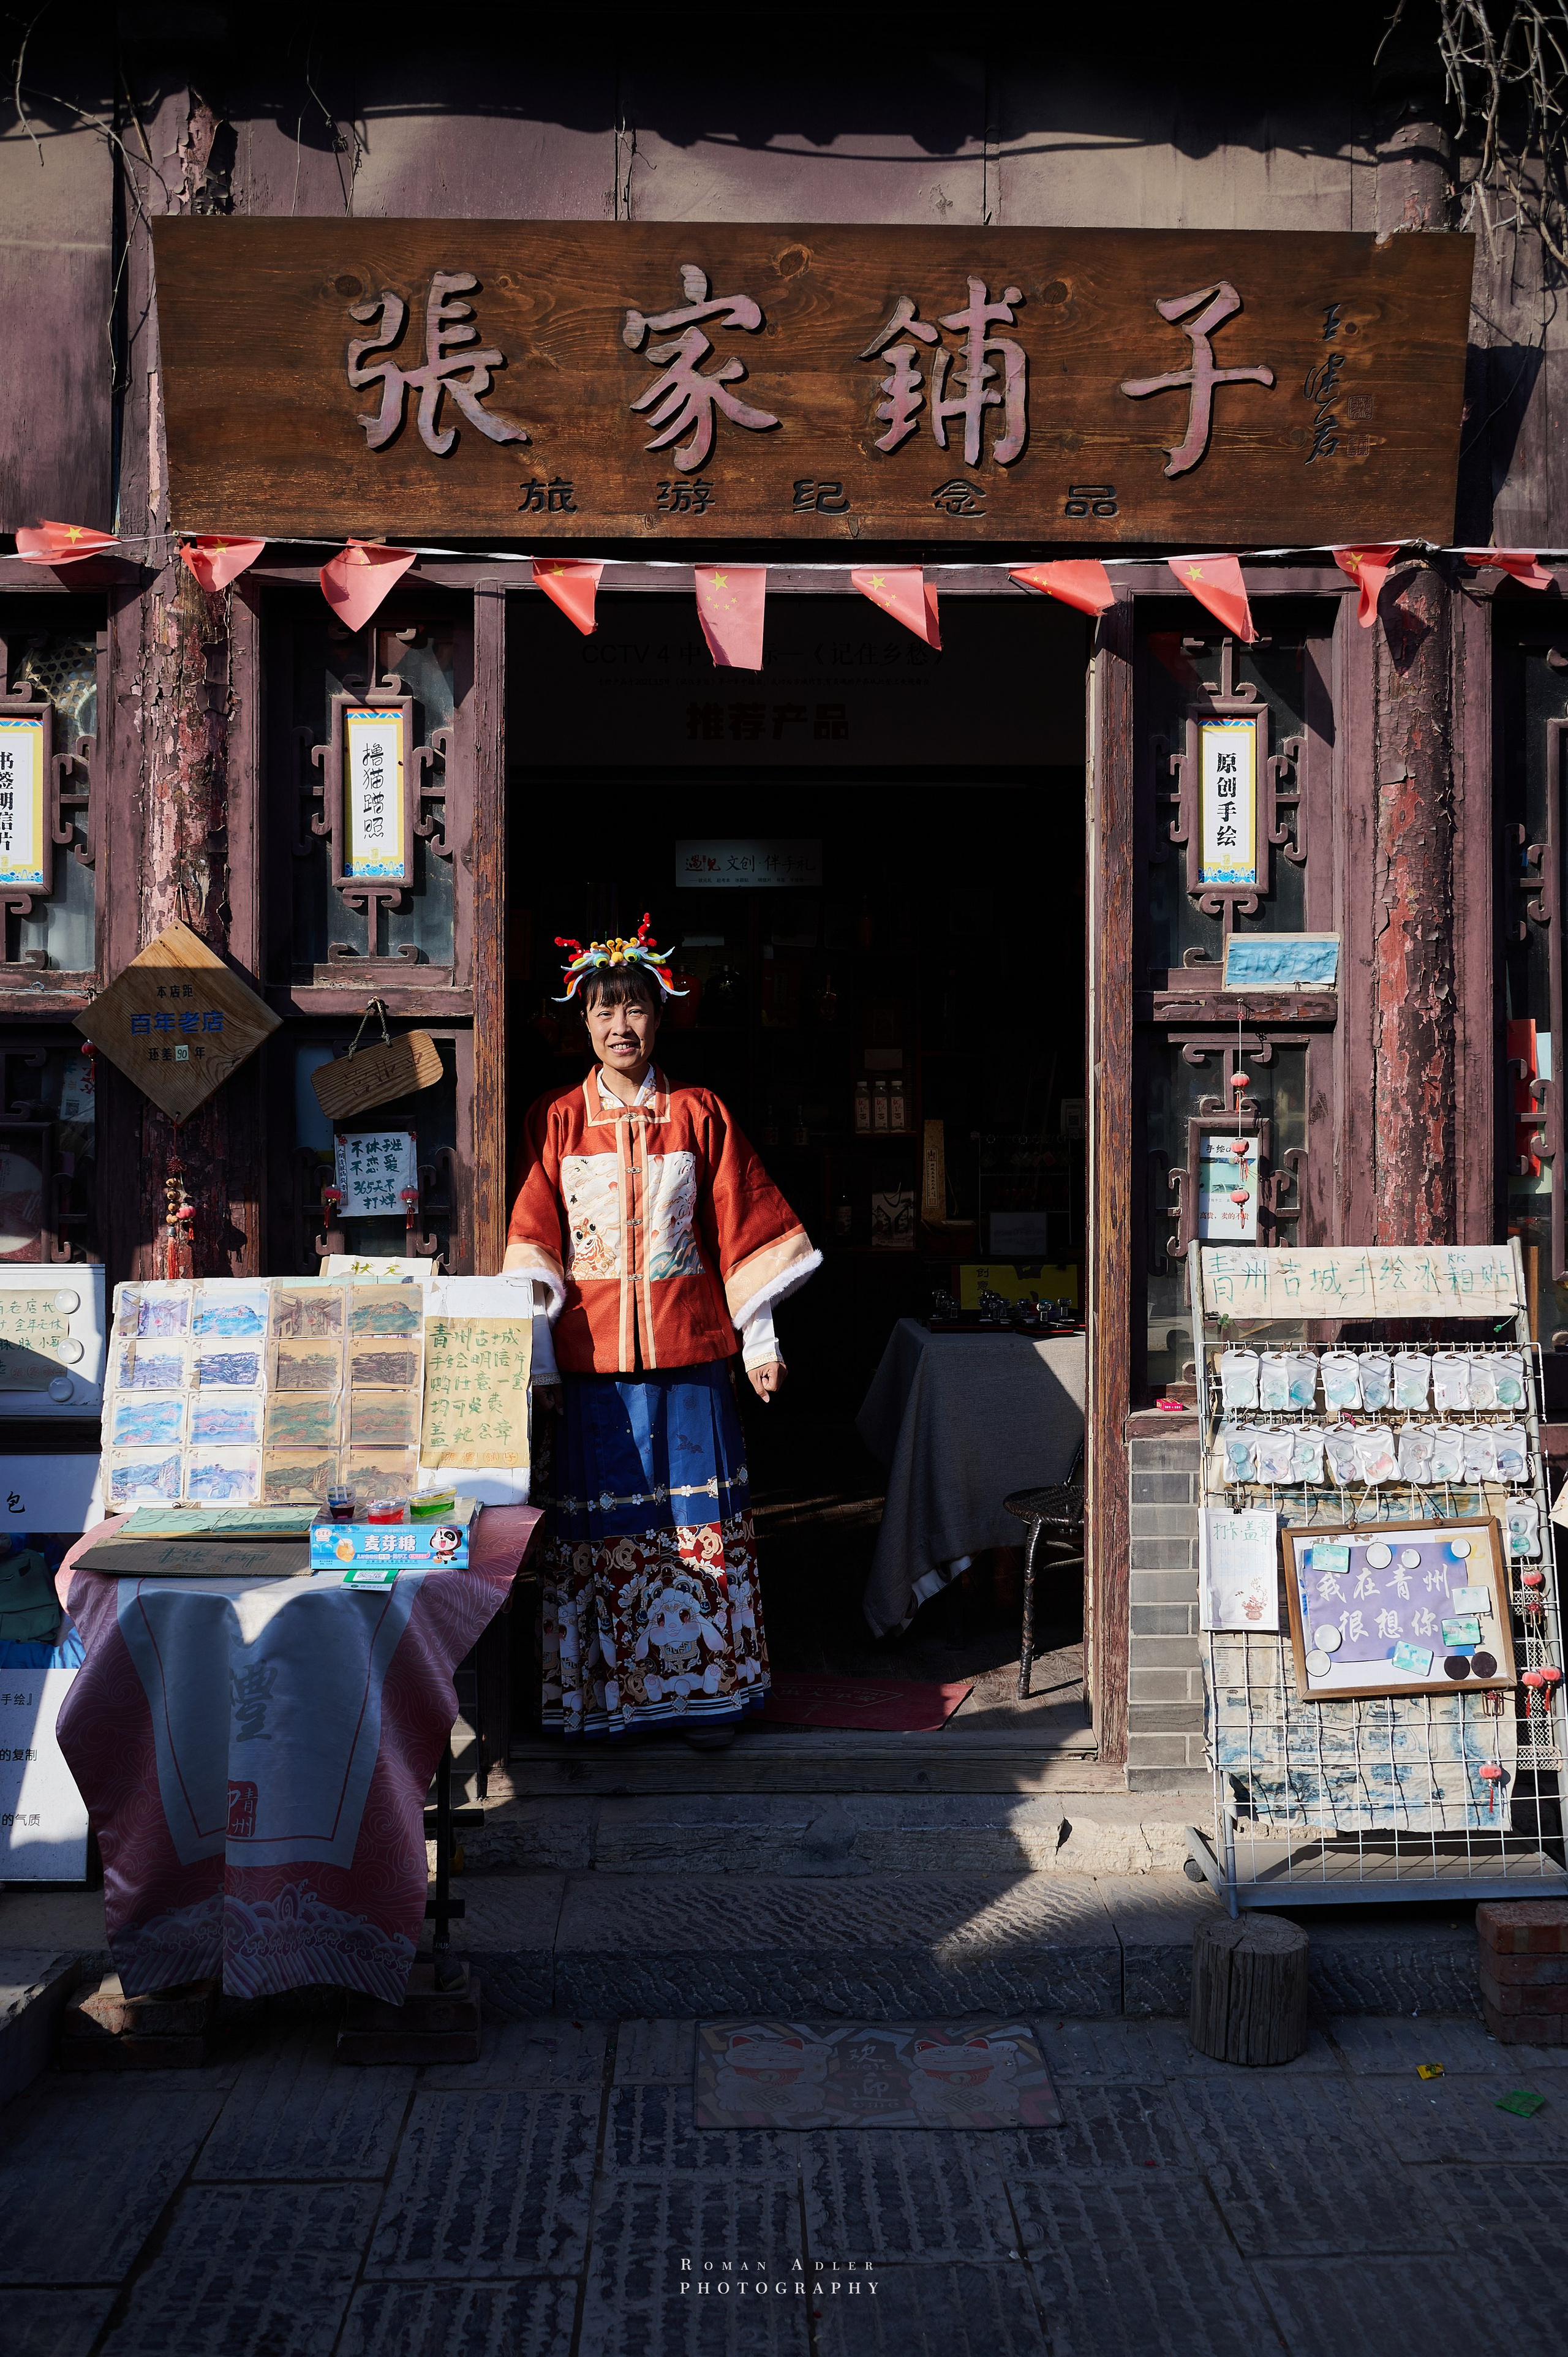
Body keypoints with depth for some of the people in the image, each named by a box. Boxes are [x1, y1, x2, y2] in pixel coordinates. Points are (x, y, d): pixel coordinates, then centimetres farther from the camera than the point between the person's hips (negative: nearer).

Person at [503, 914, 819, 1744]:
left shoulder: (699, 1116, 7)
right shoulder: (555, 1122, 6)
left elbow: (742, 1234, 7)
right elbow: (533, 1247, 3)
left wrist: (759, 1340, 4)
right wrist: (539, 1356, -3)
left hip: (687, 1352, 0)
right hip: (592, 1356, 0)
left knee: (696, 1518, 2)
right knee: (599, 1518, 3)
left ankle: (703, 1691, 12)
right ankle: (602, 1697, 14)